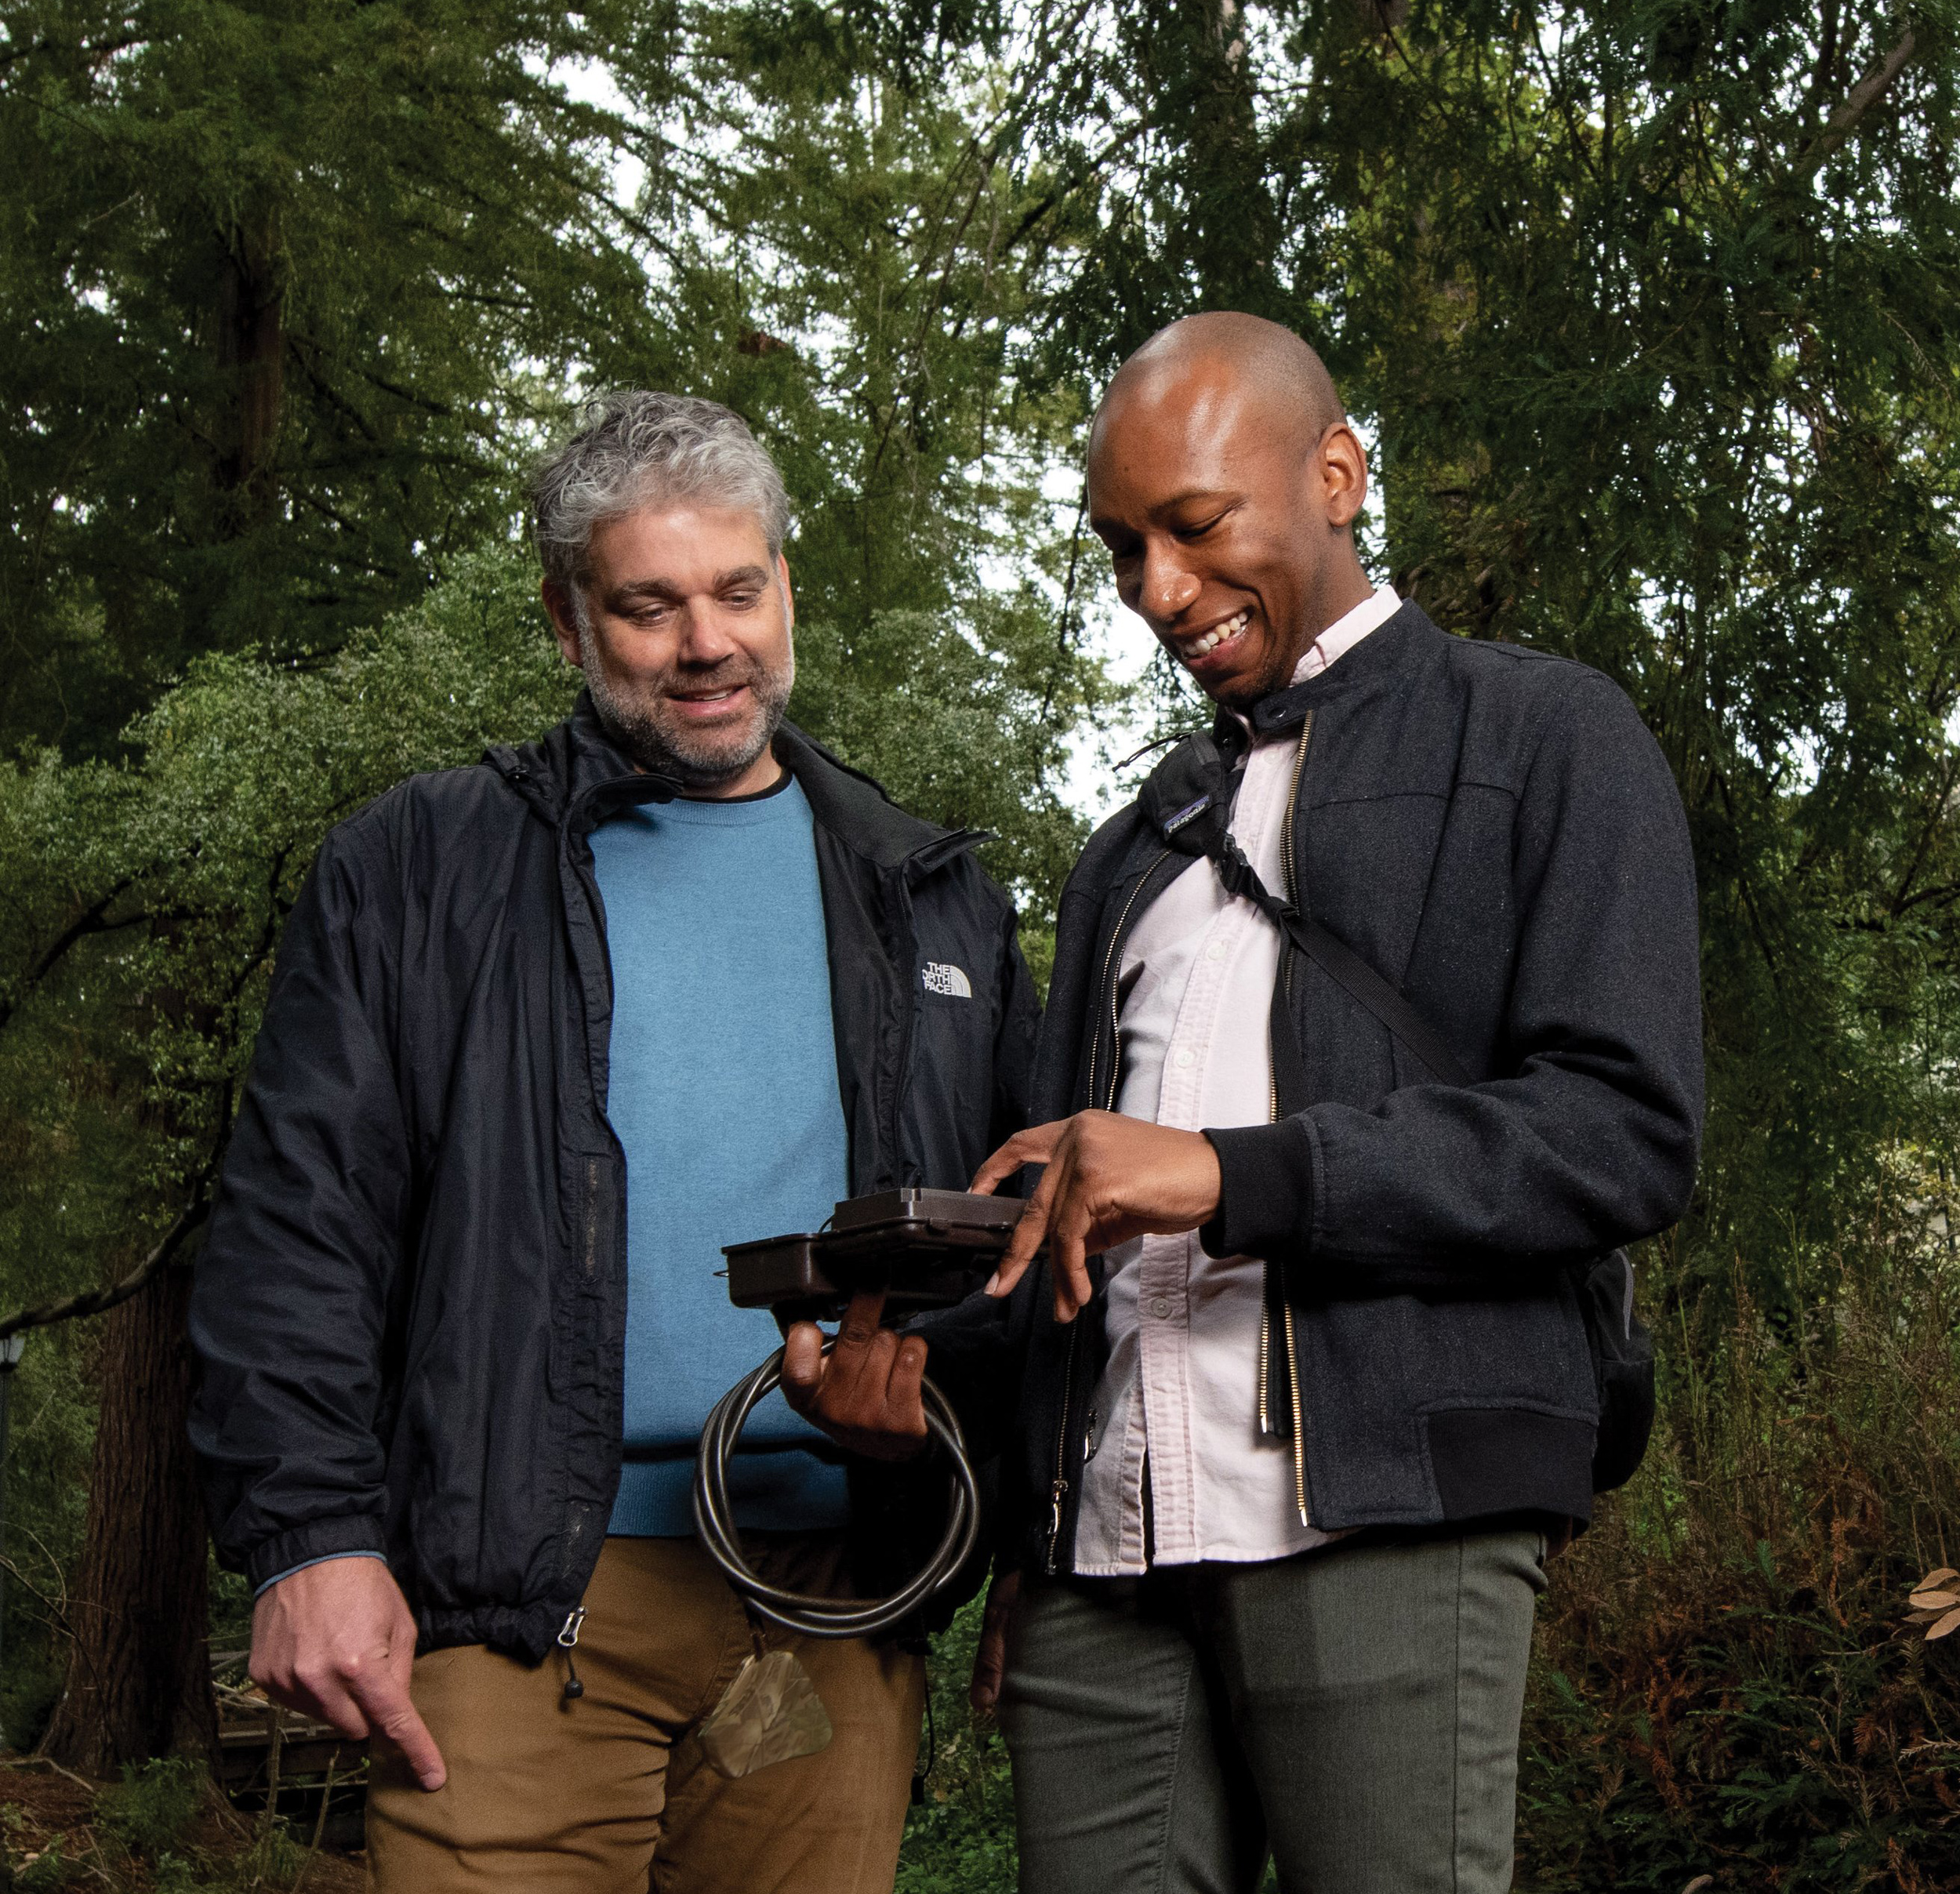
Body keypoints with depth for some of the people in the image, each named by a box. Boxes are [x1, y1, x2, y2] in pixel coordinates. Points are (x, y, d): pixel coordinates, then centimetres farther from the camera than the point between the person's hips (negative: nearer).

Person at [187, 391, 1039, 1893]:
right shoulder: (419, 875, 9)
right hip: (518, 1592, -2)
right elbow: (300, 1221, 2)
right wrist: (310, 1533, -8)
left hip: (835, 1593, 3)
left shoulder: (932, 903, 17)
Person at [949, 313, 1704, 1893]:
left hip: (1382, 1523, -5)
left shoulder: (1544, 738, 8)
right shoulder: (1137, 849, 27)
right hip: (1104, 1553, 5)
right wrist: (911, 1358, 8)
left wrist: (1234, 1175, -13)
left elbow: (1627, 1132, -5)